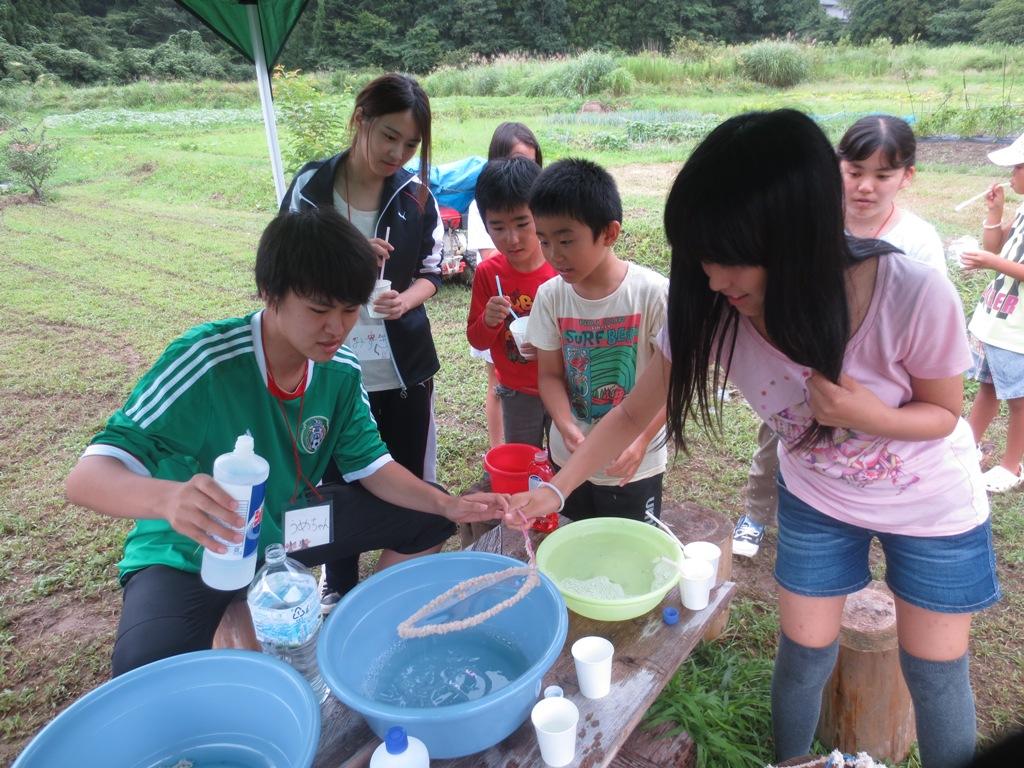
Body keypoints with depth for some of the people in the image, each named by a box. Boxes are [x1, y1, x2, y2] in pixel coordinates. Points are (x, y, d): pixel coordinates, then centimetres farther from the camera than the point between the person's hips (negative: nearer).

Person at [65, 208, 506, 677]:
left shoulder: (340, 370, -12)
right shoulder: (205, 361, -30)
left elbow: (370, 464, -1)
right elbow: (85, 478, -34)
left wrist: (446, 506, -17)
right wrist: (169, 498, -57)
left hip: (287, 528, 6)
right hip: (192, 552, -5)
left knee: (426, 520, 2)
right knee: (151, 670, -35)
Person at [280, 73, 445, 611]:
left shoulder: (416, 193, -3)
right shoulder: (311, 185, -7)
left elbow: (431, 271, 5)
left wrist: (404, 299, -18)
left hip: (403, 366, 1)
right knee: (337, 485, 12)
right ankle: (338, 588, 37)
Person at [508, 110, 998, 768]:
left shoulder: (915, 297, -36)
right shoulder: (710, 311, -29)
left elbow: (945, 413, -16)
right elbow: (634, 414, -14)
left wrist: (869, 415, -37)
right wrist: (557, 488, -23)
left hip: (932, 506, -1)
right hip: (817, 498, 2)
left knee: (934, 672, 13)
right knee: (804, 654, 13)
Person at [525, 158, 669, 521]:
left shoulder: (652, 293, -18)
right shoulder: (550, 295, -7)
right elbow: (550, 374, -2)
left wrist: (640, 441, -22)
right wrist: (568, 428, -18)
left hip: (635, 467, -3)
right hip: (569, 459, 3)